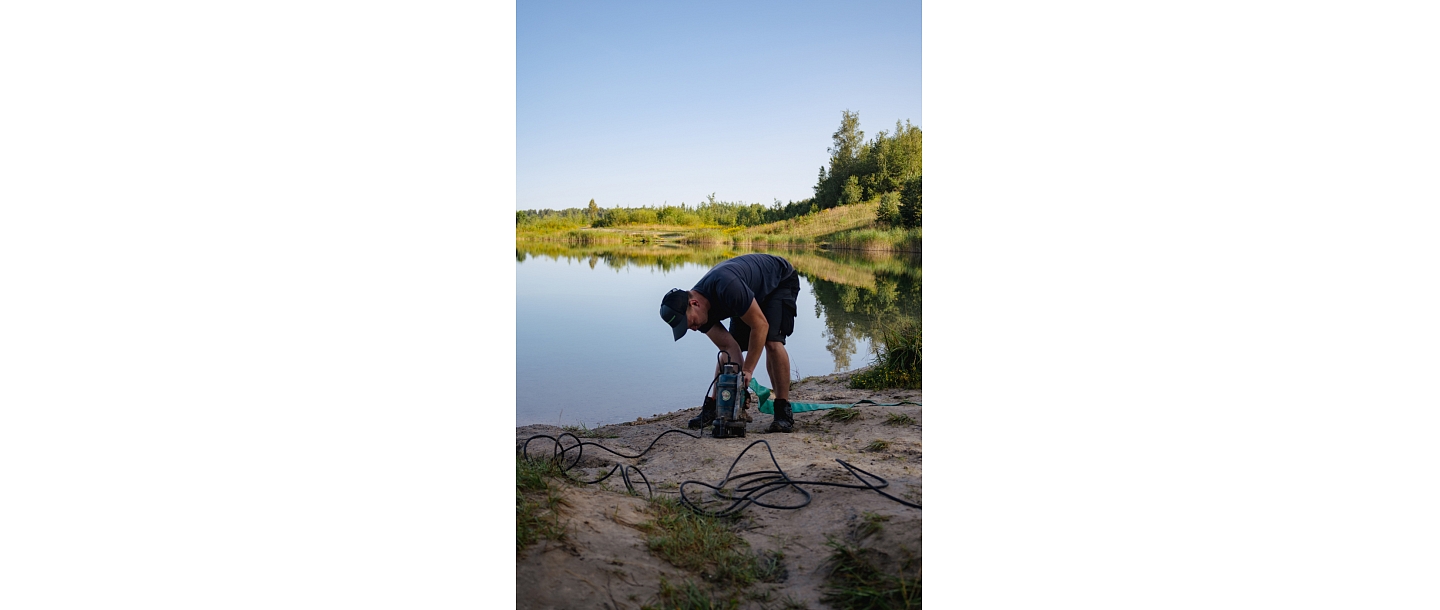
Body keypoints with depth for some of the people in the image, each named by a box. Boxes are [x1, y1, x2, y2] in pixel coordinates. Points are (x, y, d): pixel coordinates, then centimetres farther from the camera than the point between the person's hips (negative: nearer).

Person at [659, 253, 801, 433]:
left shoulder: (727, 288, -41)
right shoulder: (701, 310, -17)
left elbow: (760, 325, -34)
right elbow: (728, 347, -15)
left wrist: (747, 371, -29)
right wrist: (738, 381, -26)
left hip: (781, 280, -7)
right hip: (754, 293, 7)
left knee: (772, 342, -24)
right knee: (730, 345, -2)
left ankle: (784, 412, -16)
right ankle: (712, 407, 7)